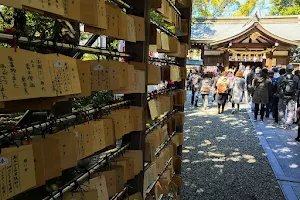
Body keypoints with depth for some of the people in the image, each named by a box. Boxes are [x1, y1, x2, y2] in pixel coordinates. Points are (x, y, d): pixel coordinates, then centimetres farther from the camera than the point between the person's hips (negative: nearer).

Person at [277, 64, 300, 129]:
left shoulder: (282, 77, -4)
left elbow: (278, 87, -5)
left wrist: (279, 93, 6)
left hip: (283, 96, -1)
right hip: (292, 97, 1)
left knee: (281, 110, 12)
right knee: (291, 111, 6)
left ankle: (283, 123, 12)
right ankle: (288, 124, 1)